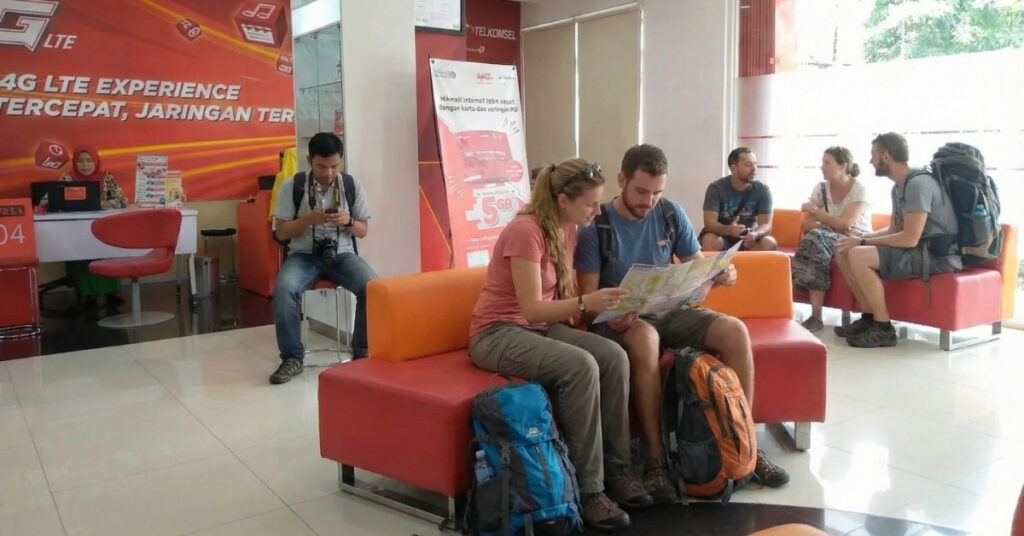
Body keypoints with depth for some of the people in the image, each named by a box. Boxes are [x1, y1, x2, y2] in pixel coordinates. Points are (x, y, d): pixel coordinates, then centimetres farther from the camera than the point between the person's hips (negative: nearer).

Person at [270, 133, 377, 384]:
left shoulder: (352, 186, 2)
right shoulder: (292, 186, -3)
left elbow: (363, 231, 8)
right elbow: (281, 232, -1)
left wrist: (348, 221, -15)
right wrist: (309, 219, -18)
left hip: (342, 254, 1)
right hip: (303, 255, -1)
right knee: (284, 289, -33)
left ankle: (362, 351, -8)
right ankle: (292, 357, -15)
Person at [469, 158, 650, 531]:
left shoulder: (567, 230, 6)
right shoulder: (526, 230, -20)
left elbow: (564, 295, 9)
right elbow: (532, 308, -24)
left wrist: (602, 310, -8)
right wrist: (586, 302, -36)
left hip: (542, 328, 8)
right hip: (497, 333, -8)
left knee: (614, 357, -17)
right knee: (582, 366, -31)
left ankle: (616, 469, -8)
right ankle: (588, 489, -20)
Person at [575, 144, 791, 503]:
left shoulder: (671, 214, 1)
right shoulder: (596, 225, -11)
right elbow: (589, 296, -12)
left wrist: (720, 274, -18)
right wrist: (609, 315, -33)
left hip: (669, 310, 5)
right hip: (621, 319, -4)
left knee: (735, 332, -19)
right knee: (645, 339, -39)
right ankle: (655, 459, -30)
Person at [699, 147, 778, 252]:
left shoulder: (763, 190, -8)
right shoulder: (716, 188, -14)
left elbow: (766, 224, -15)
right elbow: (709, 222, -23)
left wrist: (754, 234, -40)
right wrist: (728, 229, -46)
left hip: (748, 237, 2)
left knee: (769, 243, -27)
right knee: (709, 240, -34)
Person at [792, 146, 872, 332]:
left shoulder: (859, 189, -7)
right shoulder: (821, 188, 6)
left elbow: (845, 223, -19)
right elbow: (807, 224, -1)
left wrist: (814, 210, -15)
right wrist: (834, 225, -16)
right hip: (827, 240, 4)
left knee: (815, 237, -32)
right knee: (814, 237, -32)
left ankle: (816, 316, -30)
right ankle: (816, 316, -33)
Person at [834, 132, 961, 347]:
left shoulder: (918, 183, -19)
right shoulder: (899, 186, 11)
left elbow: (910, 239, -25)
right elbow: (894, 230, 18)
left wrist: (863, 242, -17)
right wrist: (860, 237, 1)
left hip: (938, 255, -10)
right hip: (918, 250, 10)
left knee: (858, 256, -26)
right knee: (844, 250, 3)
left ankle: (883, 329, -16)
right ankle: (869, 317, 5)